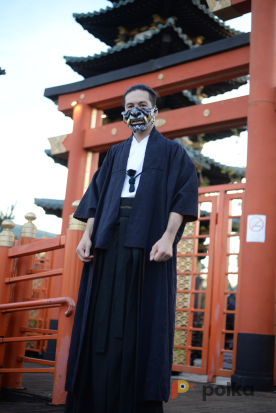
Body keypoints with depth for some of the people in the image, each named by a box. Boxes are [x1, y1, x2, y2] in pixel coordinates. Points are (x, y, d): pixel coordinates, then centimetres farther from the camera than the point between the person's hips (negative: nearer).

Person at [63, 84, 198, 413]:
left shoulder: (171, 151, 10)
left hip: (148, 240, -4)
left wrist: (168, 237, -18)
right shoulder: (116, 153, 23)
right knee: (102, 317, 0)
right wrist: (87, 235, 0)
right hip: (110, 238, 4)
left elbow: (185, 192, -3)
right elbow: (97, 194, 15)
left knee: (144, 320, -6)